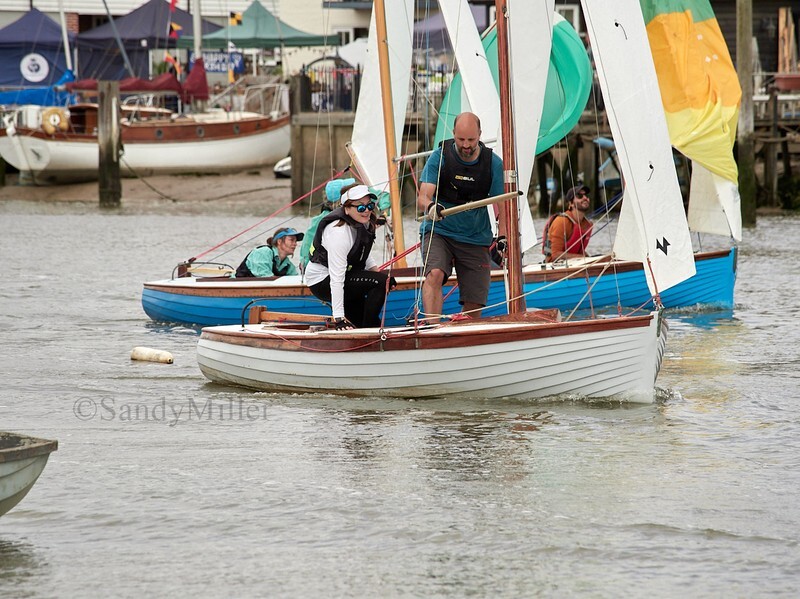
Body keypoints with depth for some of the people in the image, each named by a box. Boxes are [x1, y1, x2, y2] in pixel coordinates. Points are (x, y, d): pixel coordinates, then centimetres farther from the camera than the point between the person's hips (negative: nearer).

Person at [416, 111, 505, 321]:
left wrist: (502, 238, -10)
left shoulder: (493, 163, -1)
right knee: (434, 274, -30)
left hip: (476, 238, 2)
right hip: (439, 232, -2)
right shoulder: (440, 157, -5)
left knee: (474, 303, -4)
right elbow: (422, 197, -11)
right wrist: (430, 206, -35)